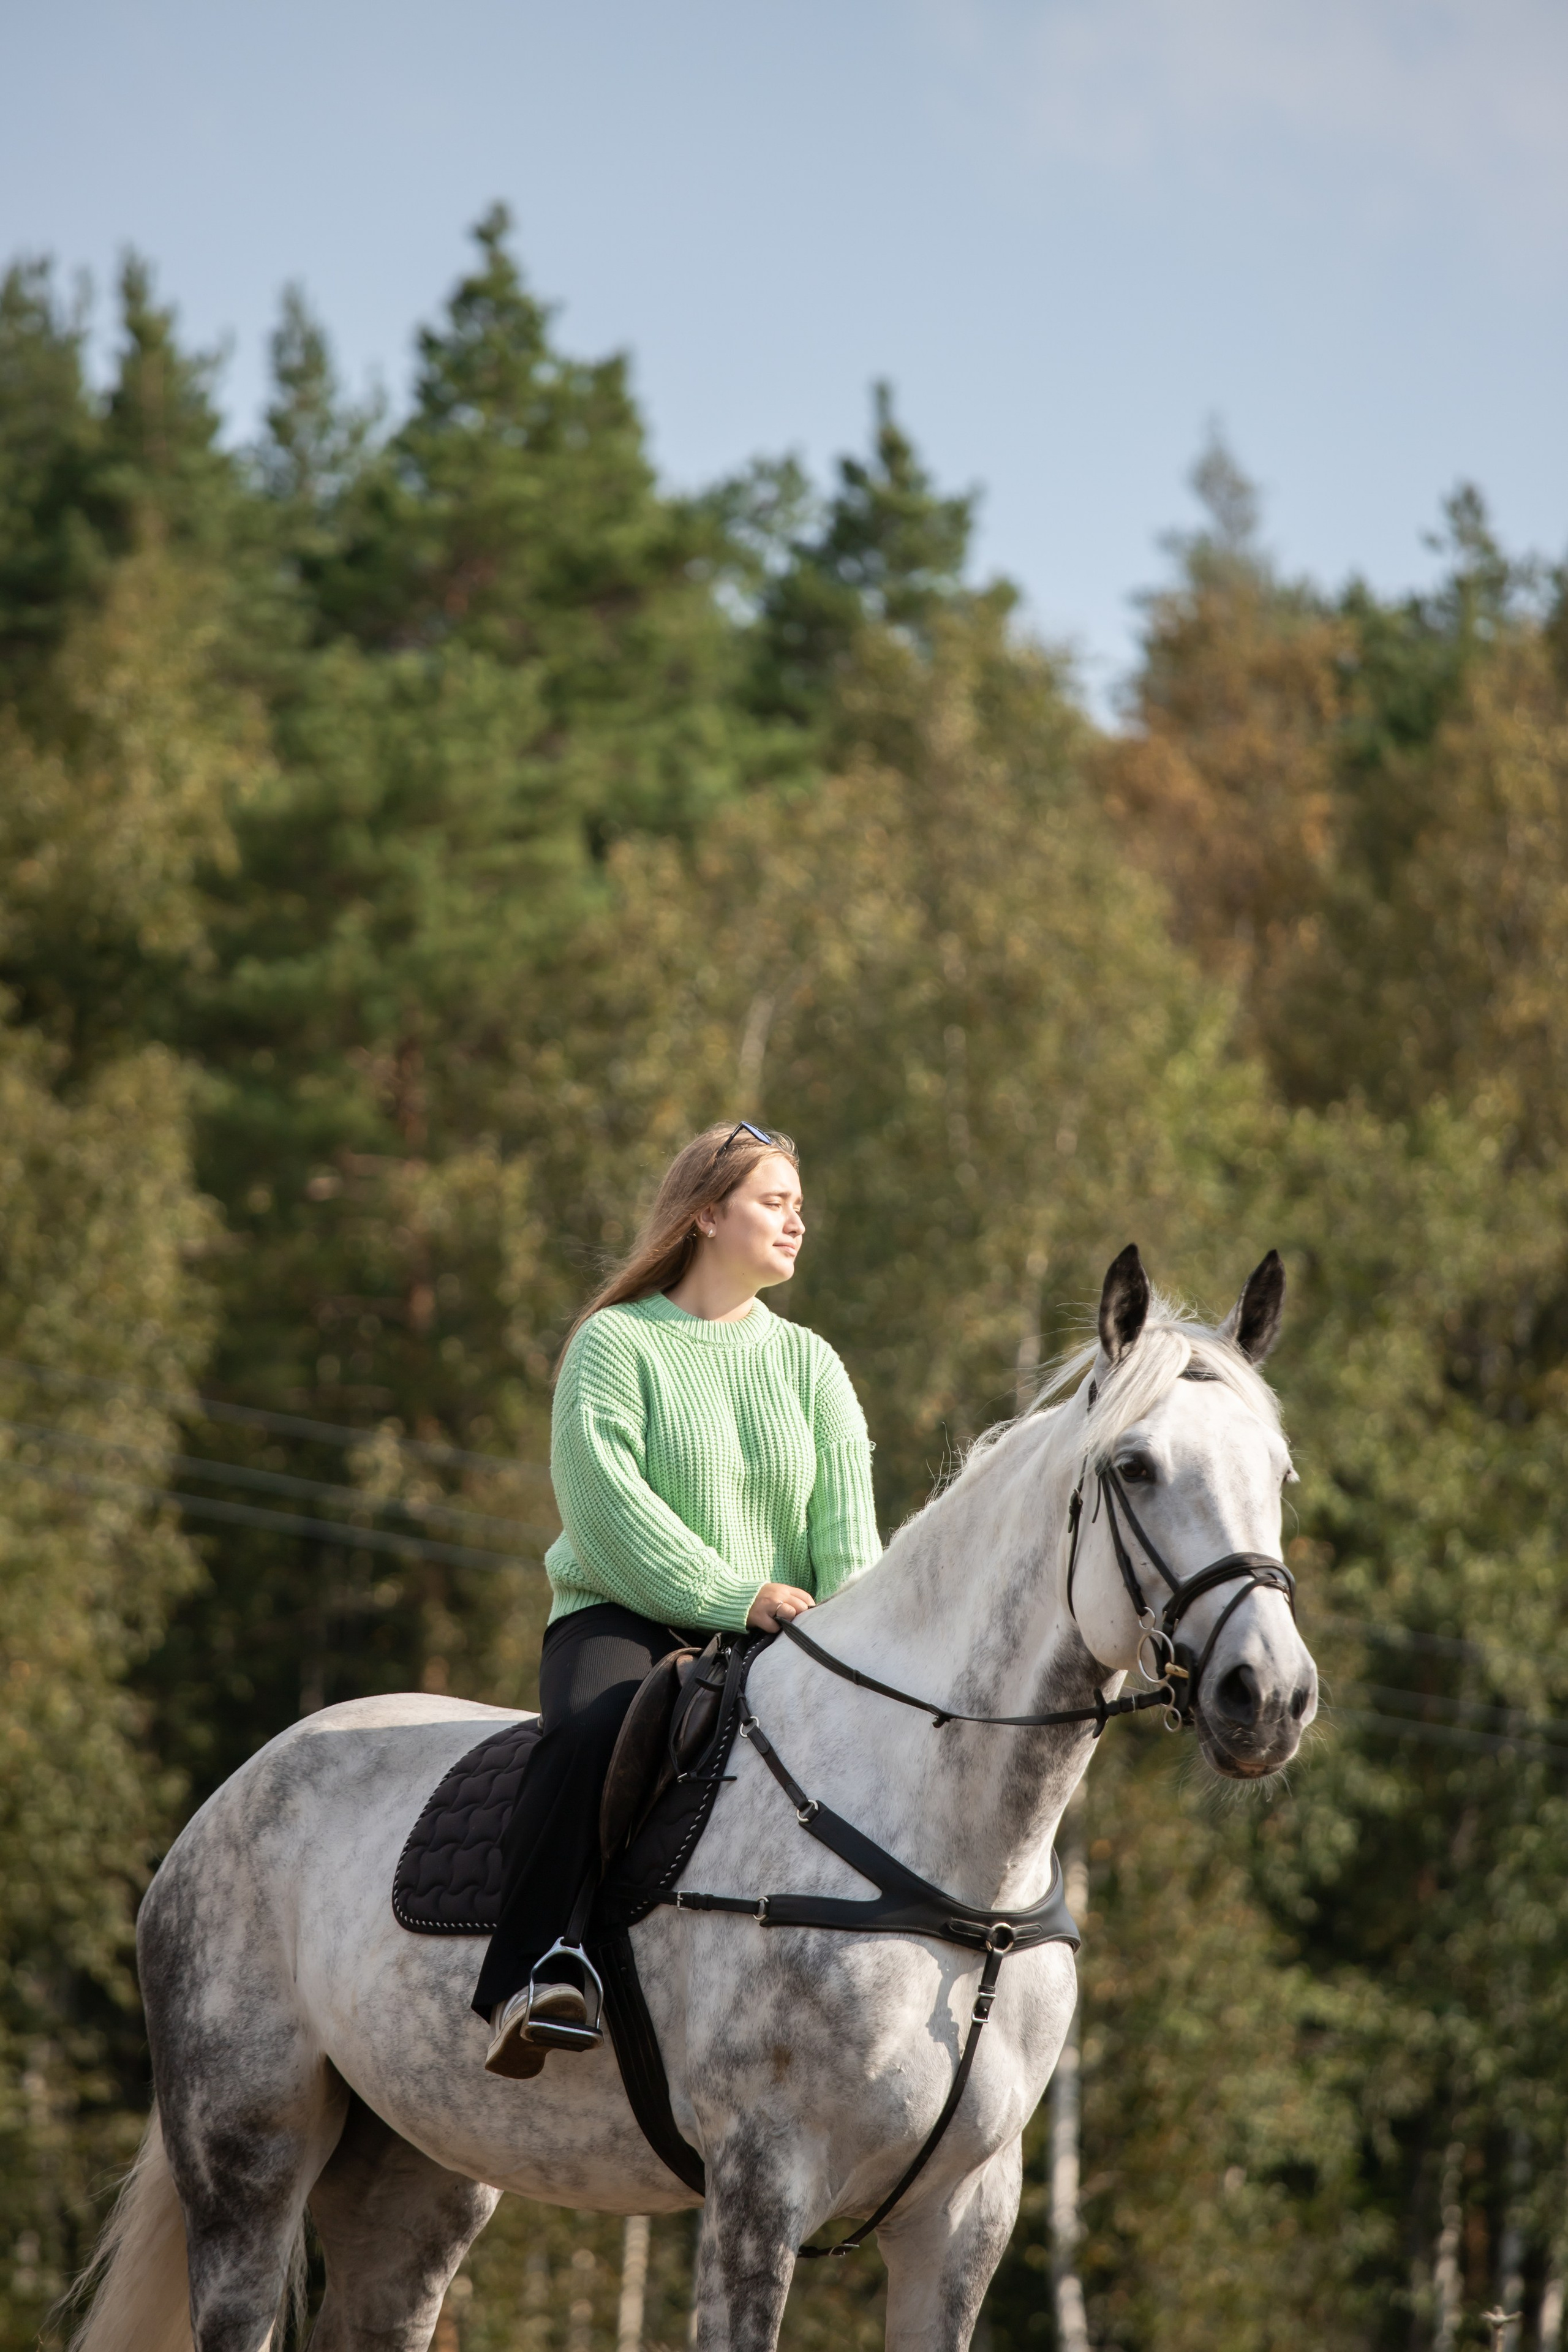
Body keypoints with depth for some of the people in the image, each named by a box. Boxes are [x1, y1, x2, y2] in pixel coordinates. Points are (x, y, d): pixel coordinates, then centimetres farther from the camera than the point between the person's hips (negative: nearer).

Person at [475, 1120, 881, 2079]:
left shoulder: (811, 1364, 17)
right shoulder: (616, 1344, 2)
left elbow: (846, 1520, 6)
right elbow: (609, 1503, -11)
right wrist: (738, 1595, -17)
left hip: (774, 1644, 4)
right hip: (624, 1618, -4)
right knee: (594, 1729, -38)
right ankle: (530, 1976, -36)